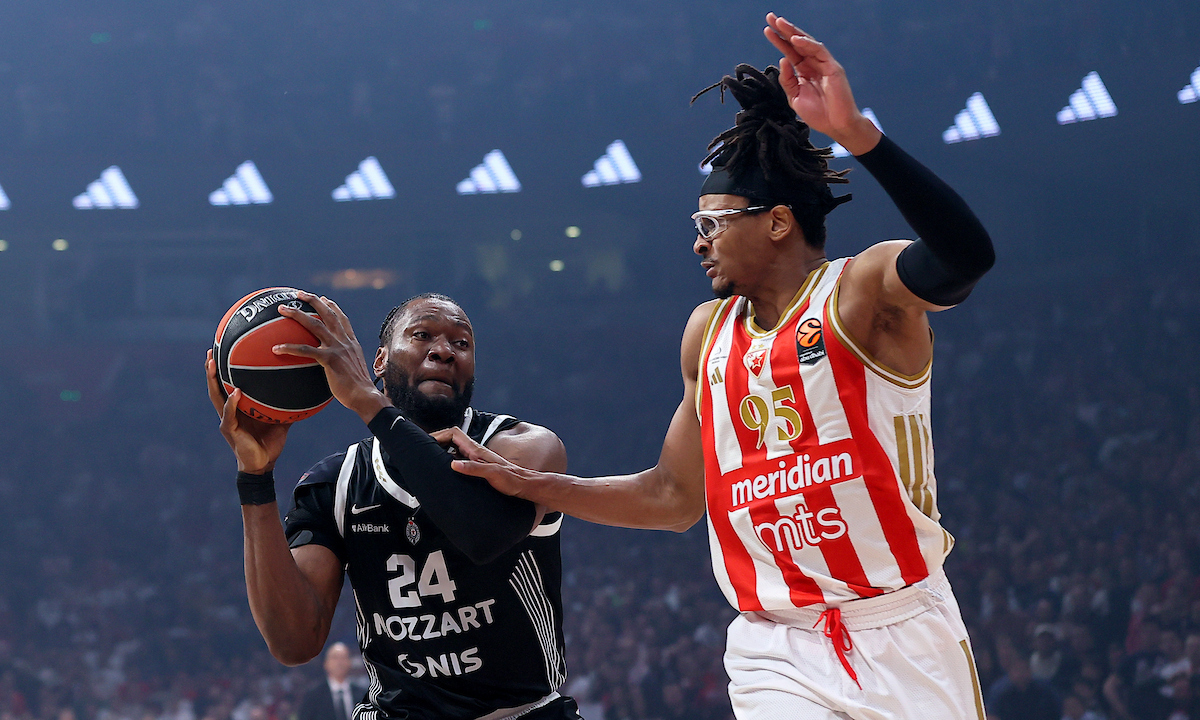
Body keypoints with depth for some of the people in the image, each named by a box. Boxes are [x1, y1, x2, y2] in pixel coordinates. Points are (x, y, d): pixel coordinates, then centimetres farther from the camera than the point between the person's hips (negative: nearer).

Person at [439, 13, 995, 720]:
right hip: (777, 653, 4)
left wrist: (856, 131, -38)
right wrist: (530, 485, 17)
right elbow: (675, 496, 22)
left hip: (900, 635, -4)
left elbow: (966, 256, -28)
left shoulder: (862, 291, -5)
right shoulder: (708, 333, 14)